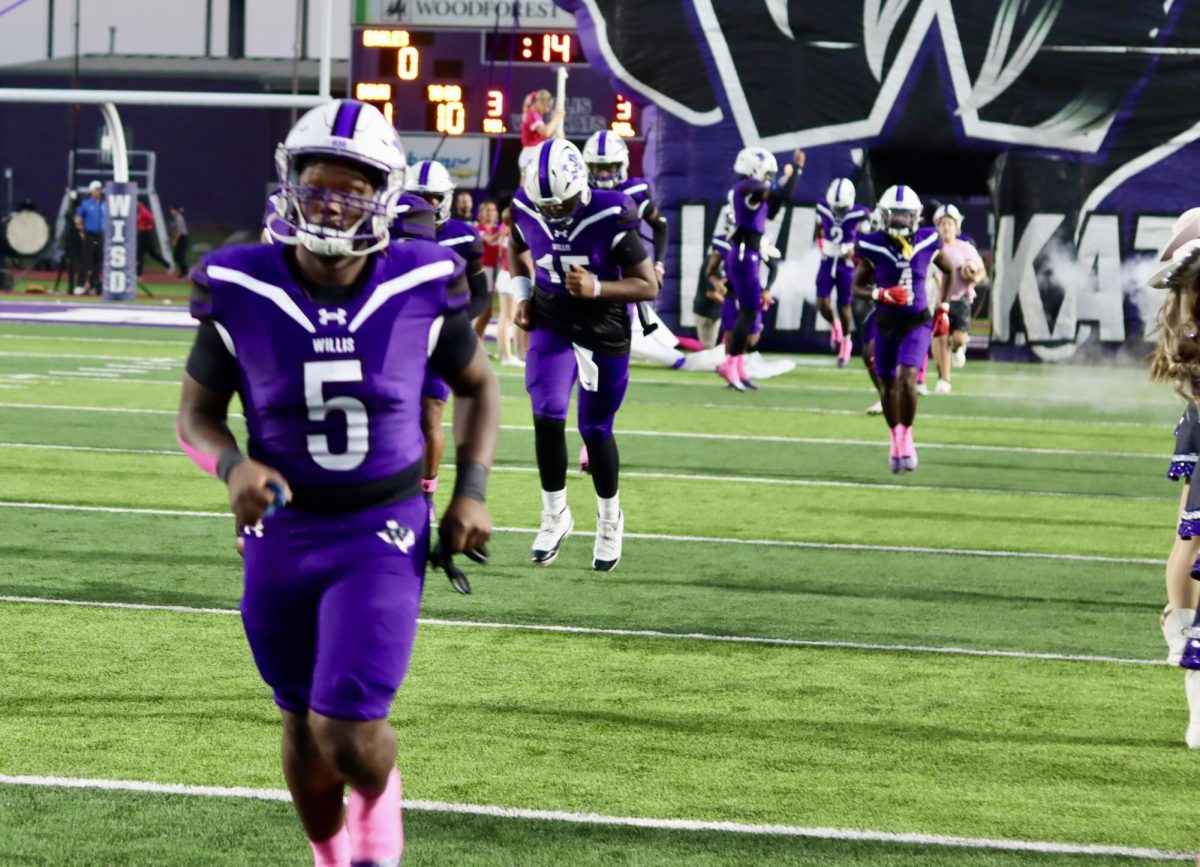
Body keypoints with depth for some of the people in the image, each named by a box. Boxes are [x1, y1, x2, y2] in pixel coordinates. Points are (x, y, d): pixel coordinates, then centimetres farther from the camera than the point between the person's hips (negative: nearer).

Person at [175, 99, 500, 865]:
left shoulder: (421, 287, -11)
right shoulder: (242, 291, -13)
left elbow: (478, 387, 7)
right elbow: (197, 411, 0)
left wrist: (472, 492, -3)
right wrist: (233, 465, -21)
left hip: (383, 531, -1)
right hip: (283, 532, 2)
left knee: (348, 733, -13)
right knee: (304, 727, 15)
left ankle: (378, 799, 24)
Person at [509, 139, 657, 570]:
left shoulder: (610, 219, -23)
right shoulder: (526, 210, -10)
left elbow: (648, 286, -17)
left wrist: (596, 288, -31)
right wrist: (522, 293, 3)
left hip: (605, 334, -2)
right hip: (552, 326, 2)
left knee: (596, 430, 5)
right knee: (547, 417, -14)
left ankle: (610, 519, 29)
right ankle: (554, 515, 5)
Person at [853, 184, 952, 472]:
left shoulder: (927, 243, -7)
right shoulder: (873, 247, -11)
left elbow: (949, 272, 11)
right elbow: (857, 287, -6)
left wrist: (943, 308, 7)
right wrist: (882, 295, -24)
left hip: (917, 322, -1)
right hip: (886, 323, 1)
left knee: (907, 380, -19)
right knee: (888, 386, 11)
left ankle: (907, 438, 1)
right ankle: (896, 440, 33)